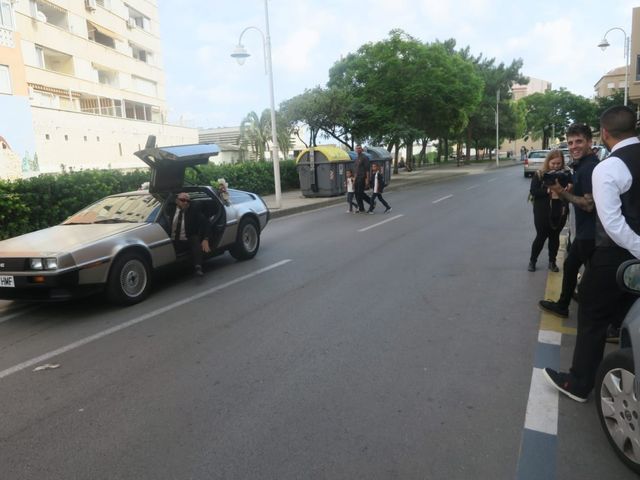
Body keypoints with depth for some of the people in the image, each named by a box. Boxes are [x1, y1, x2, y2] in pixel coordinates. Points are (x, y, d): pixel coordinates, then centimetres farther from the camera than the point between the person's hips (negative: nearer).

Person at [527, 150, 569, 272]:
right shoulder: (539, 174, -5)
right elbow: (533, 191, -11)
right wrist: (548, 191, -24)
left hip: (559, 213, 2)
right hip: (542, 213, -2)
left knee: (555, 237, 13)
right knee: (541, 236, 6)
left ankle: (552, 262, 27)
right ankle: (532, 261, 23)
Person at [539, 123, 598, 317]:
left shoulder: (589, 167, -20)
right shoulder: (581, 165, 11)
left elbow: (589, 204, -25)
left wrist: (563, 193, -17)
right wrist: (564, 190, 1)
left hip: (590, 234, -11)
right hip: (584, 231, 11)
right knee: (570, 265, 21)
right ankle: (562, 305, 36)